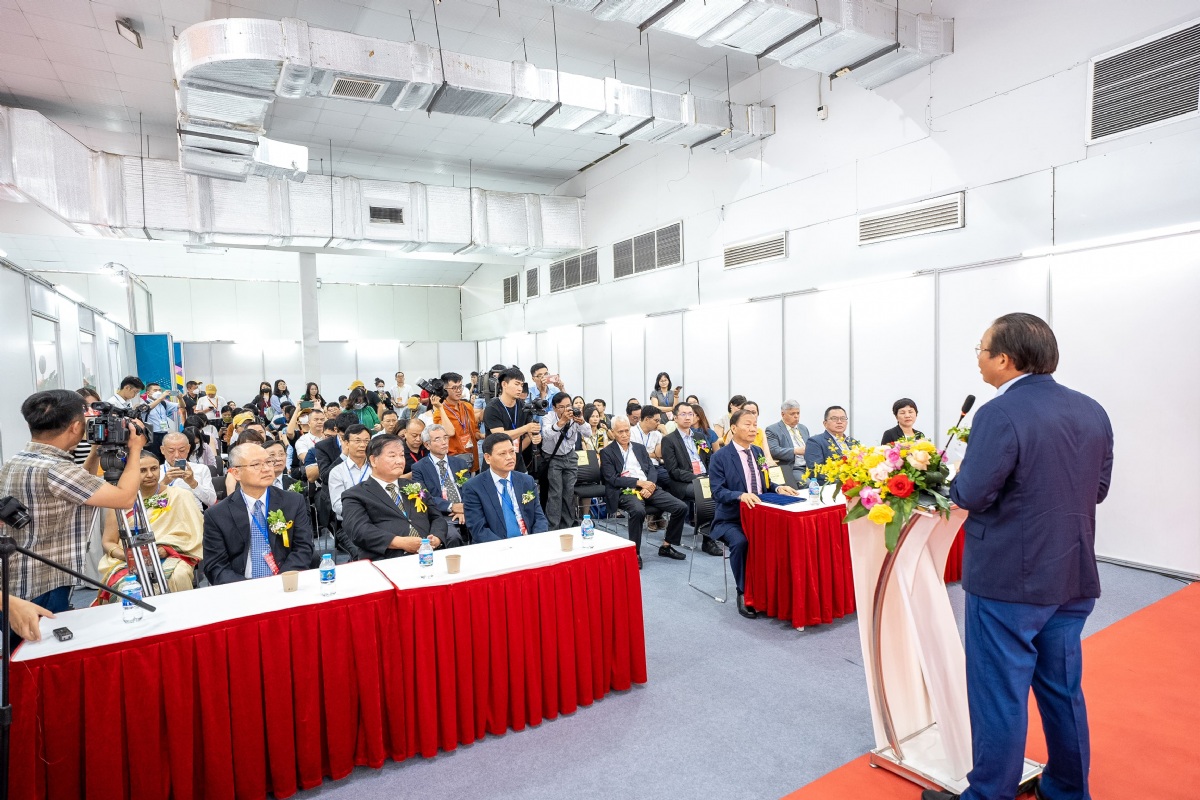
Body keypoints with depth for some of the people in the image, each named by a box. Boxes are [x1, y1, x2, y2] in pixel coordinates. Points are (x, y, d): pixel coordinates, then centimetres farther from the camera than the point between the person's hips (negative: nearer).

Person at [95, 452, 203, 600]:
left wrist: (165, 549, -16)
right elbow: (108, 542, 10)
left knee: (178, 576, -33)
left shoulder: (180, 496, 4)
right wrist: (127, 555, -10)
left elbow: (193, 537, 0)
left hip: (170, 556, -1)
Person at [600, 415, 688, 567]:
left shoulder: (639, 448, 20)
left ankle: (666, 546, 7)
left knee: (681, 508, -11)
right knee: (638, 511, -39)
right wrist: (639, 482, -14)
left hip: (648, 488, 6)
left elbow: (652, 469, 13)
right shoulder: (607, 452, 4)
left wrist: (649, 486, -9)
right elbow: (612, 479, -7)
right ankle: (635, 553, -20)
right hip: (625, 492, -5)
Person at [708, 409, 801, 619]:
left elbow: (764, 484, 18)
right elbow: (717, 491, -15)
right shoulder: (720, 457, -9)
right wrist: (741, 496, -32)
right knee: (740, 542, -35)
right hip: (730, 519, -5)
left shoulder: (758, 452, 11)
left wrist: (777, 488, -4)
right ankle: (744, 594, -13)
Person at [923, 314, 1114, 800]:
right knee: (1064, 689, 22)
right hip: (1073, 578, 8)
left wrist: (956, 480, -1)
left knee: (1000, 695, 5)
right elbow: (1098, 488, 11)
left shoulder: (1001, 414, -21)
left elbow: (971, 494, -21)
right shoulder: (1093, 412, 4)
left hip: (1009, 580, -7)